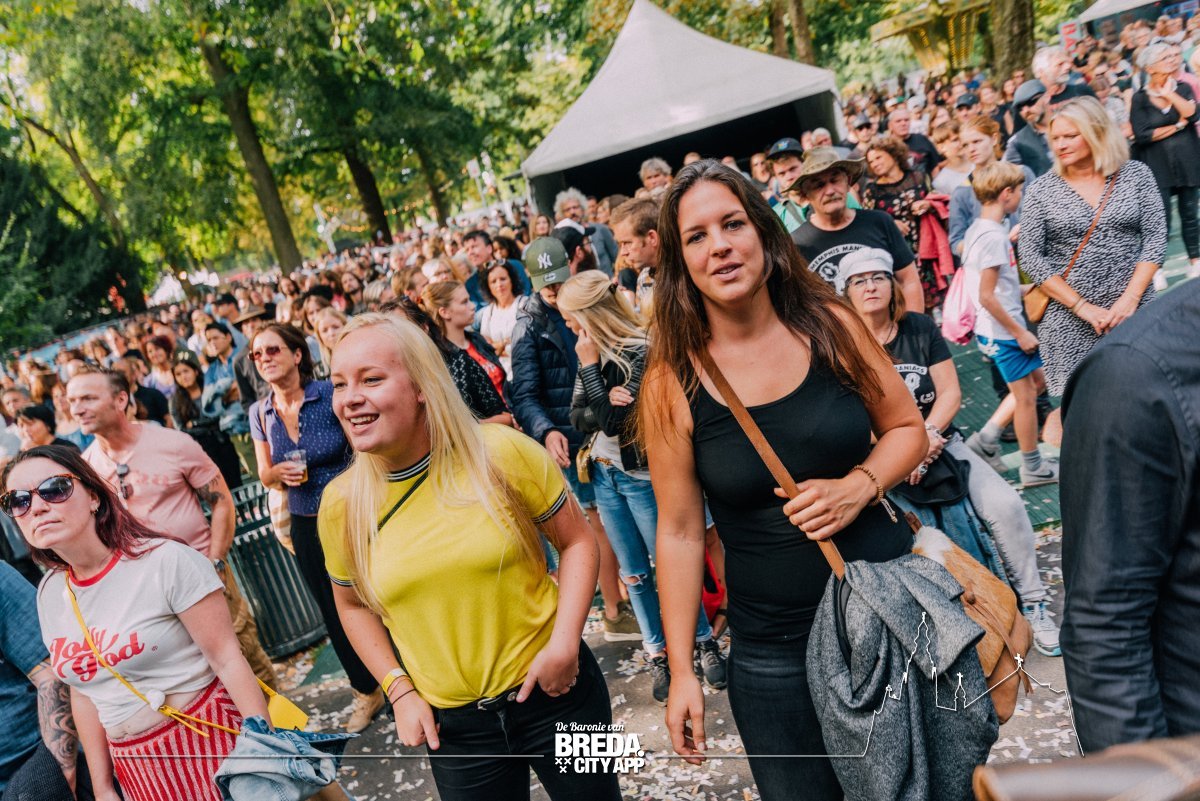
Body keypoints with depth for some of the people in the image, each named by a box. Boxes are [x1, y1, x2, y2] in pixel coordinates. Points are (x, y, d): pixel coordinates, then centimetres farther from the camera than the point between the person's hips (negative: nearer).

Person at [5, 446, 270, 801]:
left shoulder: (167, 560, -16)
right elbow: (84, 691, 11)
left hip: (212, 744, -5)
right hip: (135, 768, 6)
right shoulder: (49, 594, 3)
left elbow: (228, 660, -16)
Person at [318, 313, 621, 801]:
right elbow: (353, 604, 9)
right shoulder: (342, 503, -7)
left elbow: (577, 541, -4)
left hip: (555, 692, -1)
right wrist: (399, 689, 0)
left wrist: (564, 643, -15)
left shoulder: (501, 453, -15)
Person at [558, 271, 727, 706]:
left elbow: (612, 421, -22)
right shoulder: (593, 355, 4)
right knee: (633, 574, 12)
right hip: (604, 474, 7)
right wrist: (605, 400, -17)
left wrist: (589, 365, -18)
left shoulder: (641, 351, -18)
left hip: (642, 475, -6)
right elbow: (578, 418, 2)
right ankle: (657, 655, 25)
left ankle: (706, 642, 23)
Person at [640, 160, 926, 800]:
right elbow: (679, 531, -5)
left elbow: (907, 427, 6)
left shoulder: (829, 325, -6)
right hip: (773, 652, -2)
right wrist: (680, 670, -3)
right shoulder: (672, 383, -10)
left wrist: (859, 486, -15)